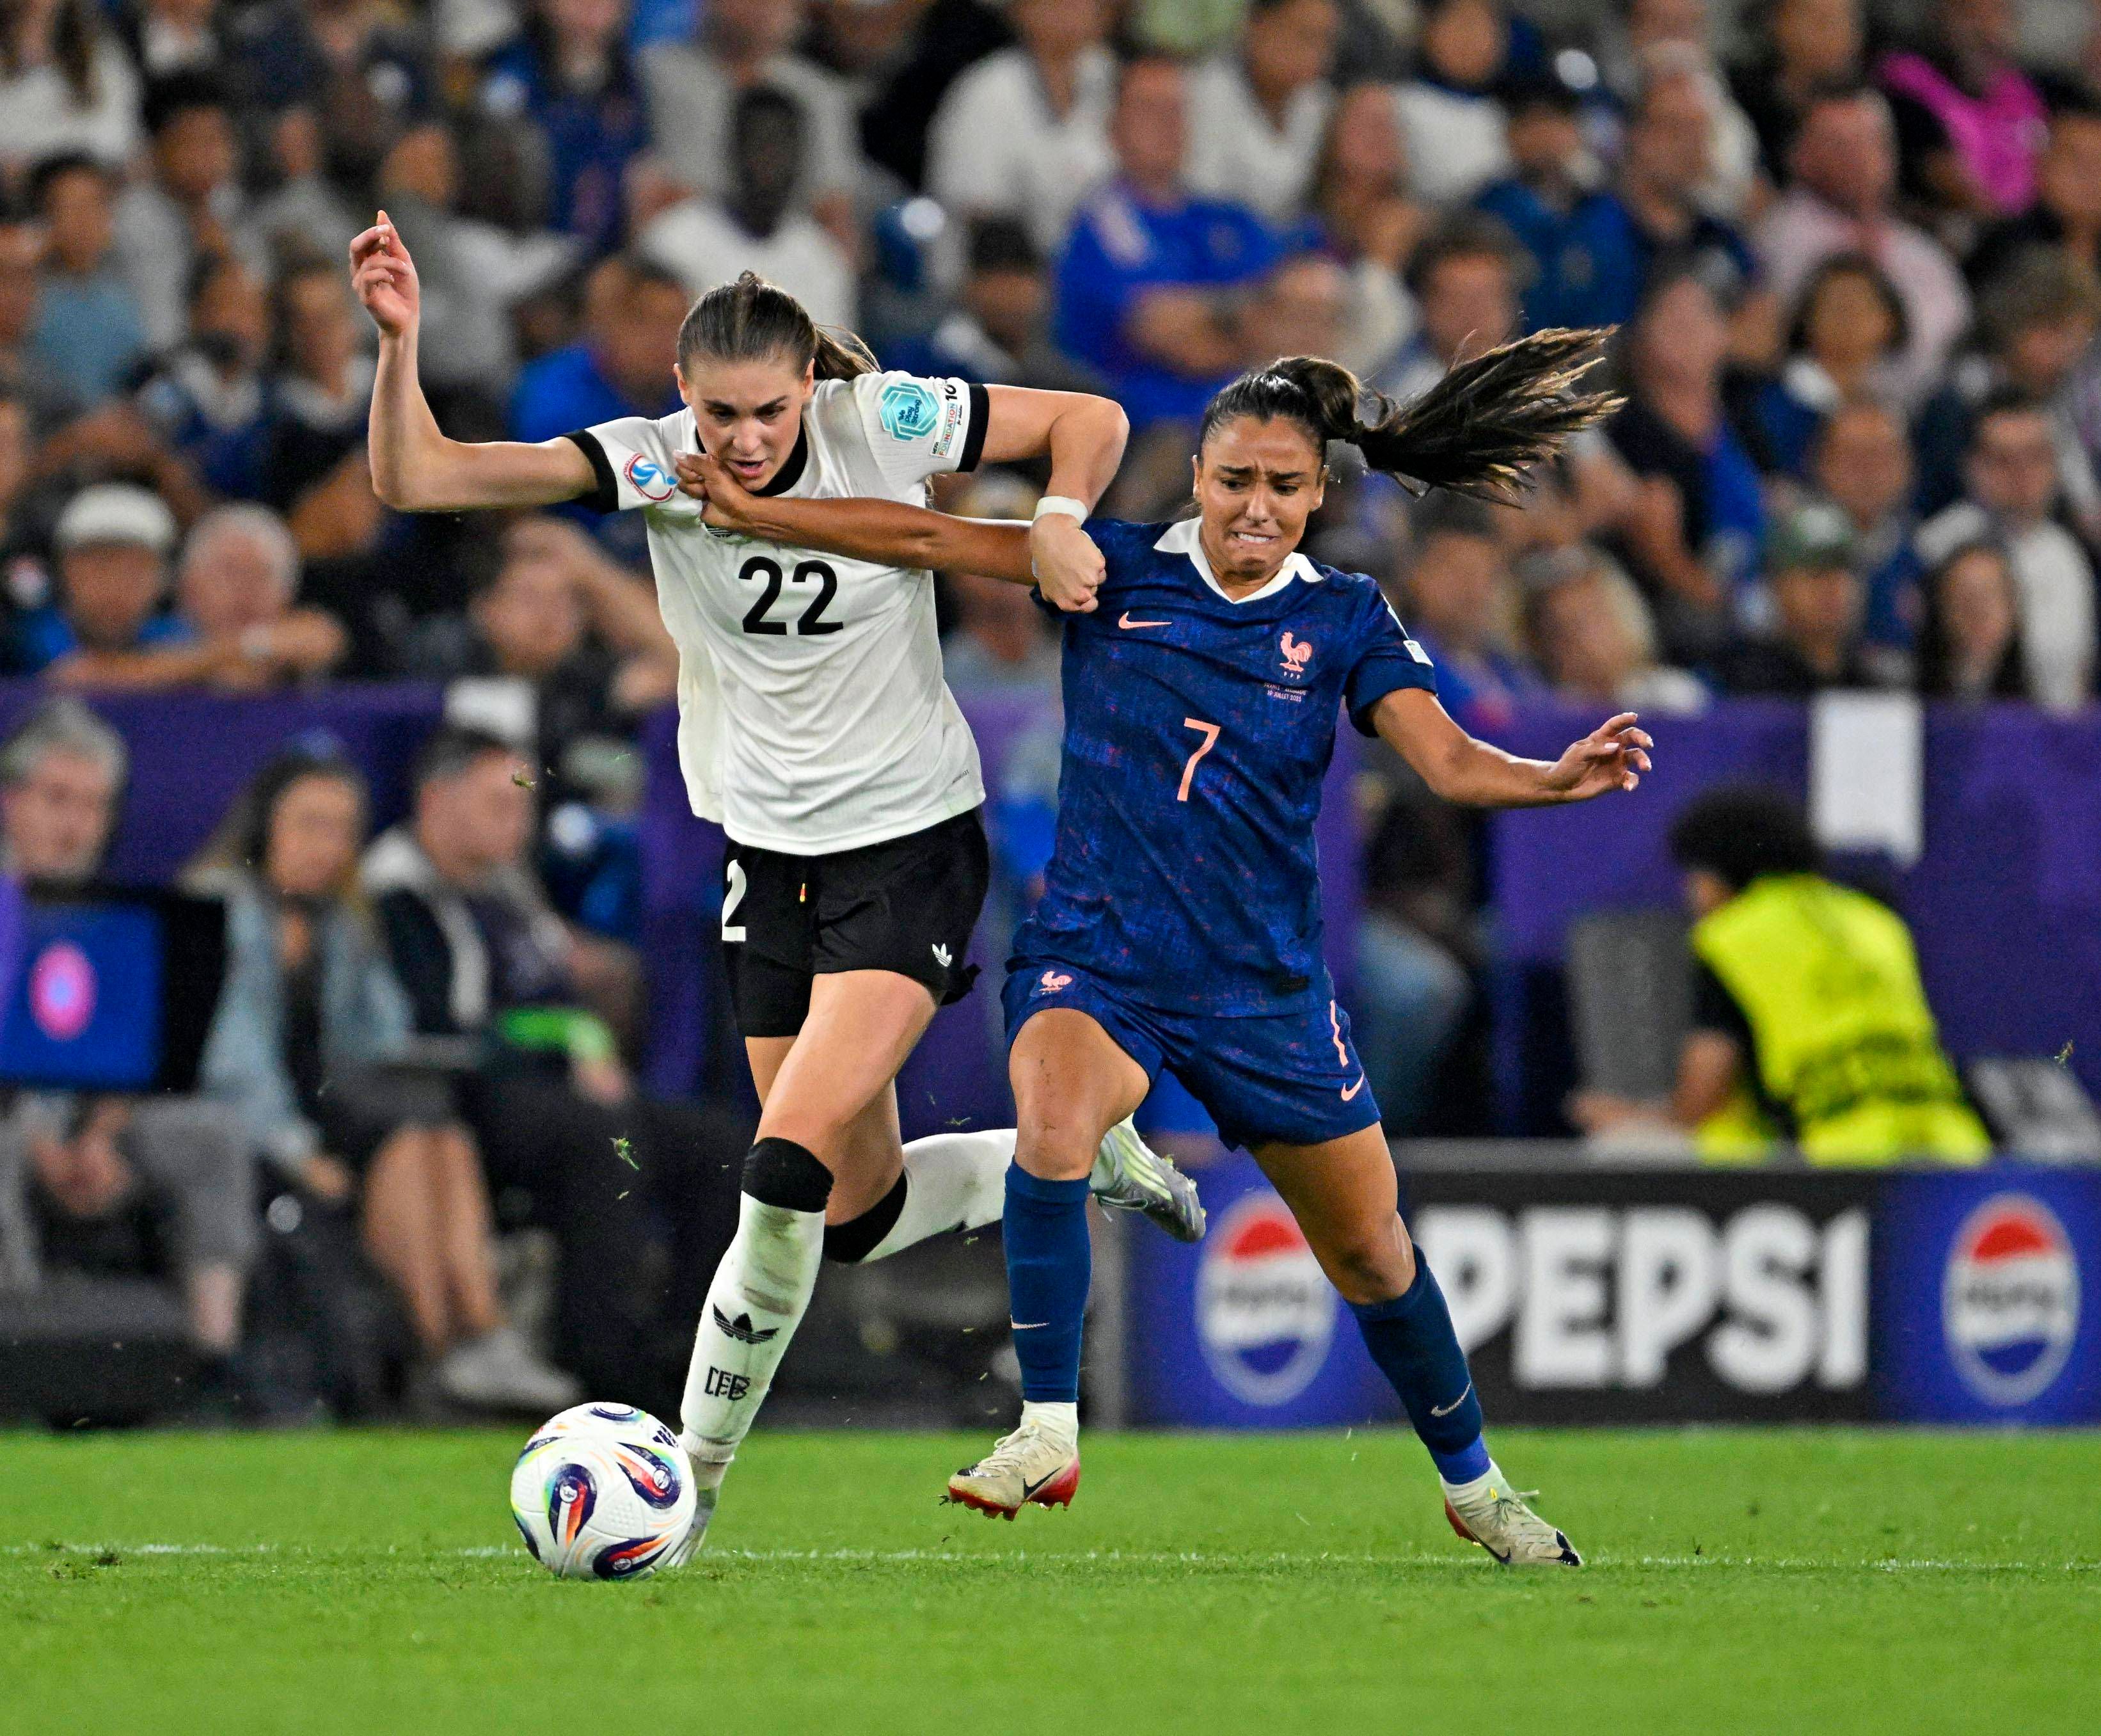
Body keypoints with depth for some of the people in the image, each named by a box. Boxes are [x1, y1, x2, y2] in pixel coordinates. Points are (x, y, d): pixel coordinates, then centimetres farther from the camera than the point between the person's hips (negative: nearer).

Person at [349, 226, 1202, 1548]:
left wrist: (1057, 524, -17)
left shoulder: (889, 425, -14)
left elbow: (1091, 421, 1)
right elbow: (415, 480, -18)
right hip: (771, 858, 4)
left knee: (793, 1165, -18)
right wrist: (400, 343, -34)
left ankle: (695, 1480, -6)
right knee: (859, 1214, 9)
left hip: (912, 844, -4)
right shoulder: (650, 464, -11)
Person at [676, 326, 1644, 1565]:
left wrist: (1560, 779, -31)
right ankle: (1049, 1435, -24)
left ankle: (1476, 1486, 33)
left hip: (1268, 985, 1)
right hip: (1098, 958, -1)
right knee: (1053, 1127, -33)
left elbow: (1449, 762, -12)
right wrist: (751, 511, -12)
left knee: (1374, 1254, 9)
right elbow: (929, 538, -5)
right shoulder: (1118, 571, -2)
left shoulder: (1343, 621, -1)